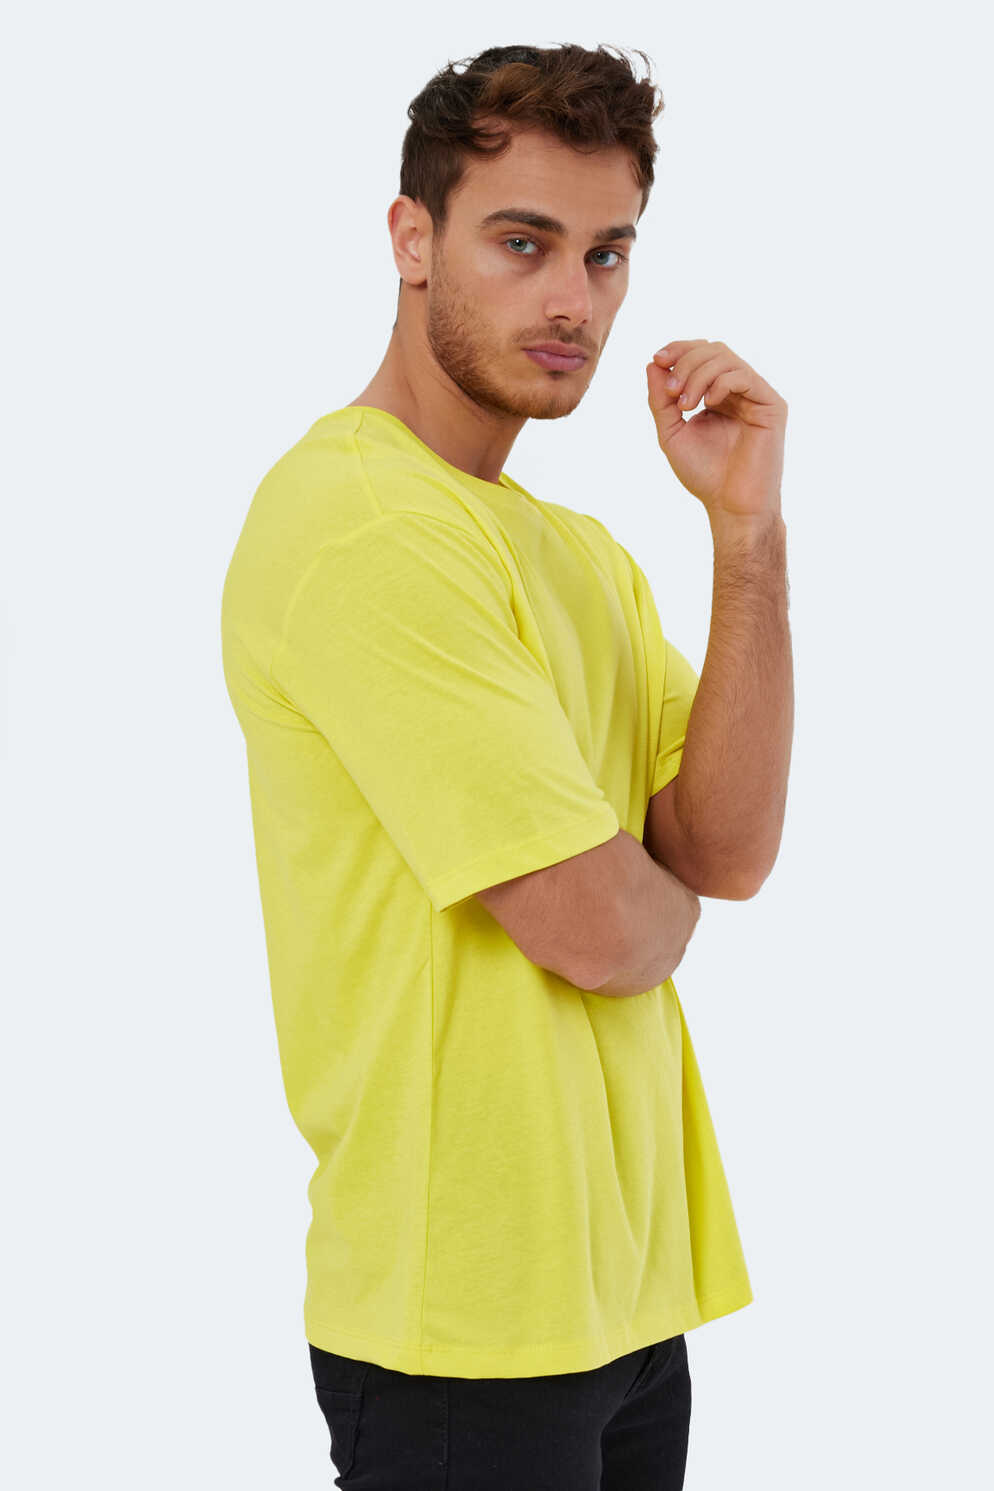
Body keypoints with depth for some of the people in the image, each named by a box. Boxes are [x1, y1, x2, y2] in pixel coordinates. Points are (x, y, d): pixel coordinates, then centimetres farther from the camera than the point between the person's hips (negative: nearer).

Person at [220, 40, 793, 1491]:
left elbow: (727, 850, 0)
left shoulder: (581, 547, 13)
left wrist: (750, 530, -8)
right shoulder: (361, 524, -18)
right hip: (470, 1316, -8)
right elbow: (597, 928, -21)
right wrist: (669, 899, 2)